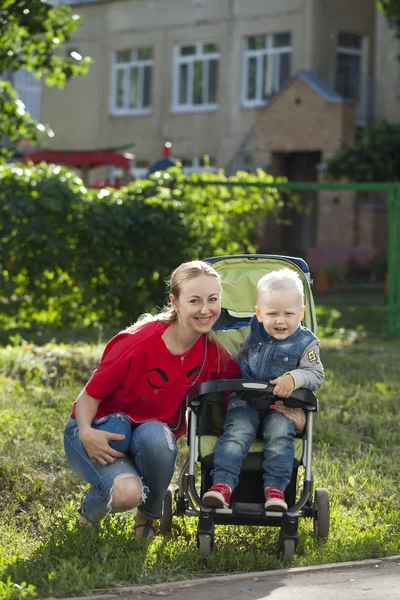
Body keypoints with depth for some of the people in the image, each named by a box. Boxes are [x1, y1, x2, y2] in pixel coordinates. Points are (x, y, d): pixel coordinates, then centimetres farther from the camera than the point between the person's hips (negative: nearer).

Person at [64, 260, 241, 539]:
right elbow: (90, 394, -16)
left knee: (155, 436, -36)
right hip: (101, 433, -4)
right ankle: (91, 508, 5)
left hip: (155, 435, 4)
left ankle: (149, 516, -6)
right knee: (128, 492, -35)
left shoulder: (213, 352, -11)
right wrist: (86, 433, -34)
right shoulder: (139, 342, -25)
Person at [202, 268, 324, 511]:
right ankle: (223, 483, -33)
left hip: (282, 407, -2)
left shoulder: (306, 343, -2)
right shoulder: (256, 333, 8)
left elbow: (316, 374, -11)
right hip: (246, 402, 2)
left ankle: (275, 487, -26)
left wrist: (294, 378, -29)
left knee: (280, 432, -31)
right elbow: (239, 359, 25)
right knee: (237, 430, -25)